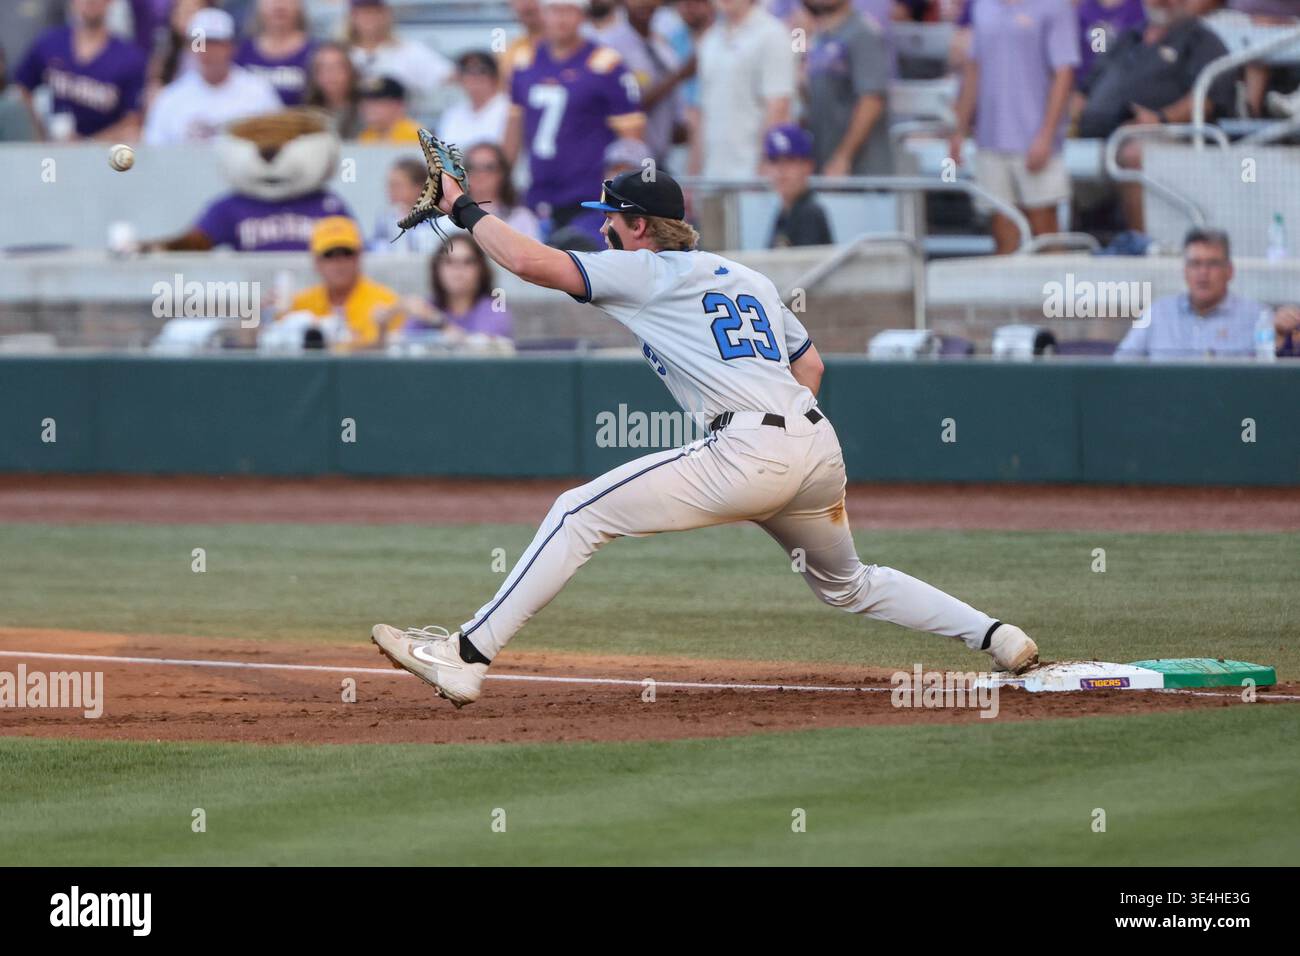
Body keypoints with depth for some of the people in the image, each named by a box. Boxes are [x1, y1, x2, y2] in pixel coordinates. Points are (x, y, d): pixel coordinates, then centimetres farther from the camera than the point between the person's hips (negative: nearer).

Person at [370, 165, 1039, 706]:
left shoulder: (645, 273, 4)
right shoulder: (748, 277, 26)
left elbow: (529, 261, -5)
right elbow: (809, 362, 30)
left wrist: (464, 208, 8)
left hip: (748, 451, -8)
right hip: (821, 449, 8)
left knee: (579, 514, -6)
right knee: (848, 585, 30)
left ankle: (467, 657, -14)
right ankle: (995, 635, 22)